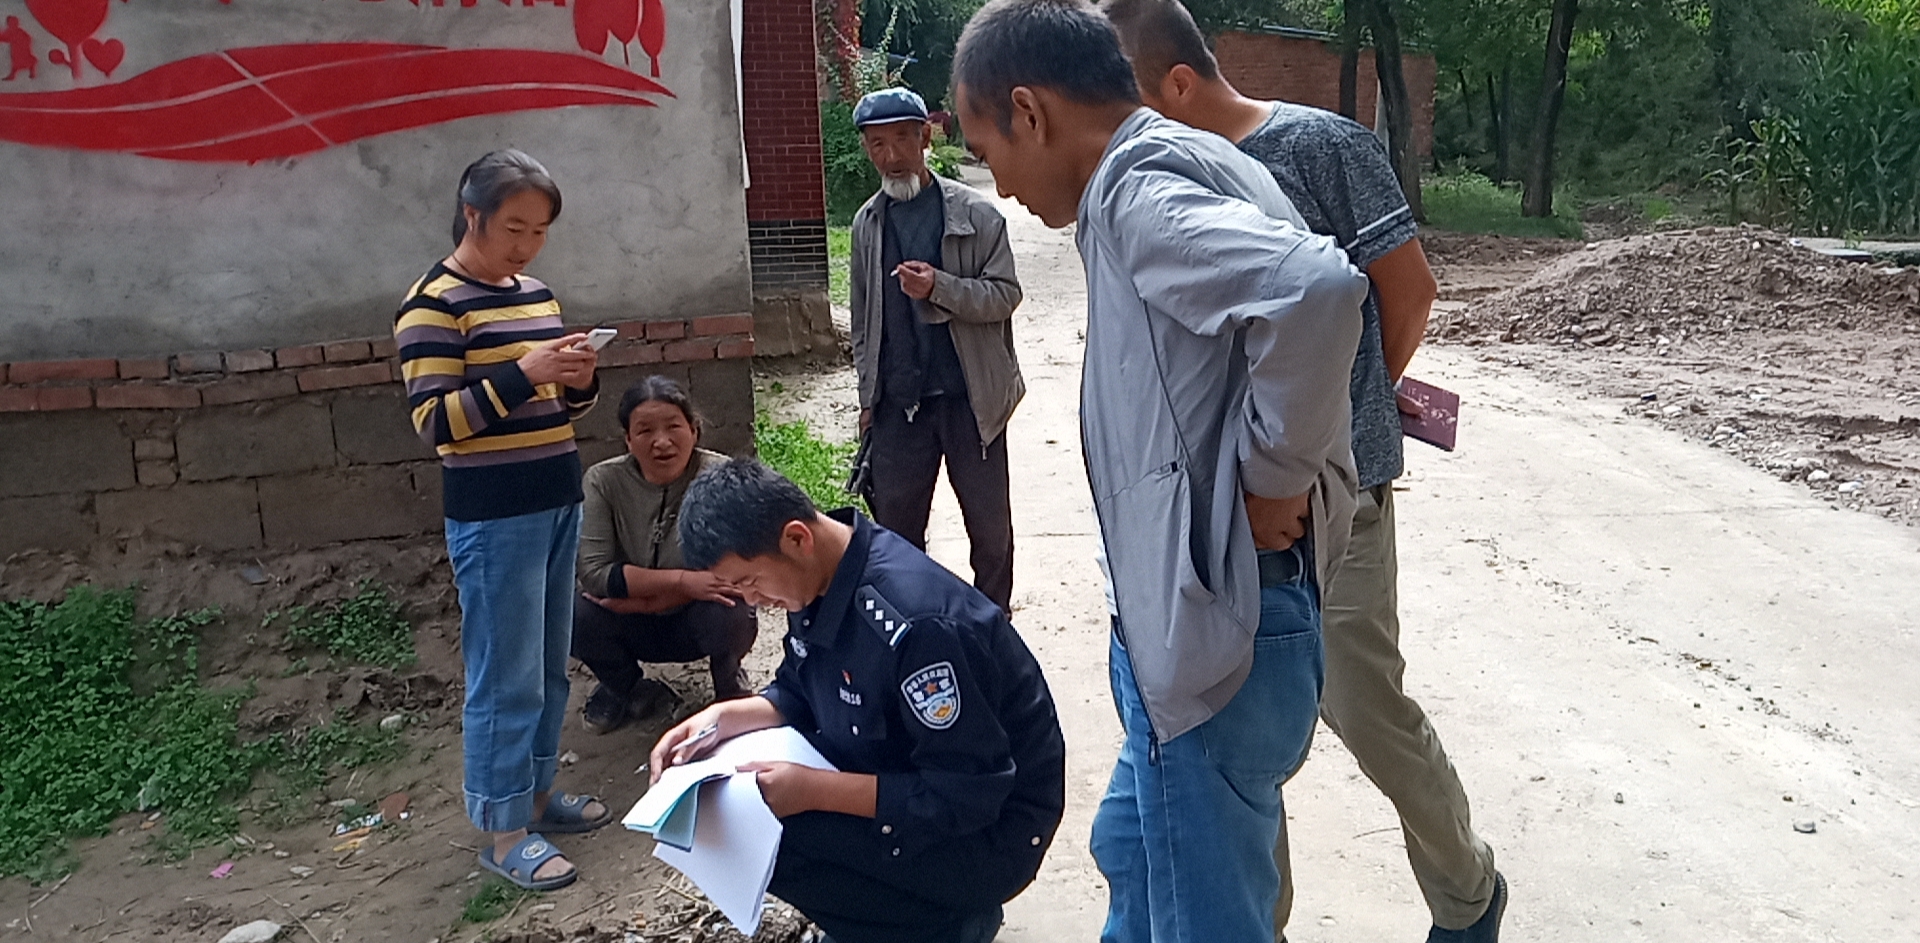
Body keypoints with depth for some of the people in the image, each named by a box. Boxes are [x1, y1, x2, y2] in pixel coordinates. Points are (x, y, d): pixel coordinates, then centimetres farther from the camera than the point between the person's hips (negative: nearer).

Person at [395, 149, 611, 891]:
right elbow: (436, 422, -17)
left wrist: (580, 381, -3)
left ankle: (536, 789, 29)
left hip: (558, 502, 8)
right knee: (506, 676, -1)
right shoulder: (433, 302, -11)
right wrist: (522, 373, -26)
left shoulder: (537, 294, 12)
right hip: (493, 517, -8)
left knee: (550, 665, 15)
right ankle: (502, 829, 10)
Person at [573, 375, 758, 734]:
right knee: (575, 616, -26)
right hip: (637, 630, 2)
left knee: (725, 611, -35)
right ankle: (625, 688, 8)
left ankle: (729, 685, 2)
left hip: (700, 622, -2)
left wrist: (637, 598, -26)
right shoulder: (604, 481, -13)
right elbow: (594, 573, -20)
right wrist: (683, 580, -31)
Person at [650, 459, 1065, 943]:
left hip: (987, 828, -9)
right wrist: (723, 718, -8)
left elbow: (967, 796, -28)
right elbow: (801, 694, 10)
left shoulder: (912, 623, -33)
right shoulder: (820, 575, -6)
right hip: (899, 777, 9)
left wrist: (814, 790, -29)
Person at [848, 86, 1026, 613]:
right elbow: (863, 318, 14)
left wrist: (939, 287, -23)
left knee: (990, 525, 8)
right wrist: (868, 395, 11)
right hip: (897, 403, 3)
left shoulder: (975, 214, -4)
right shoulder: (868, 223, 9)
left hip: (970, 397, -3)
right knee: (895, 528, 8)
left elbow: (1005, 294, -8)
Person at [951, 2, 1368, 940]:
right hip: (1195, 613, 10)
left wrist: (1274, 477, -21)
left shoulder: (1136, 186, -17)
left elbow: (1315, 290, -34)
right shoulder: (1193, 164, 13)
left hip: (1213, 627, -10)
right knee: (1132, 850, 27)